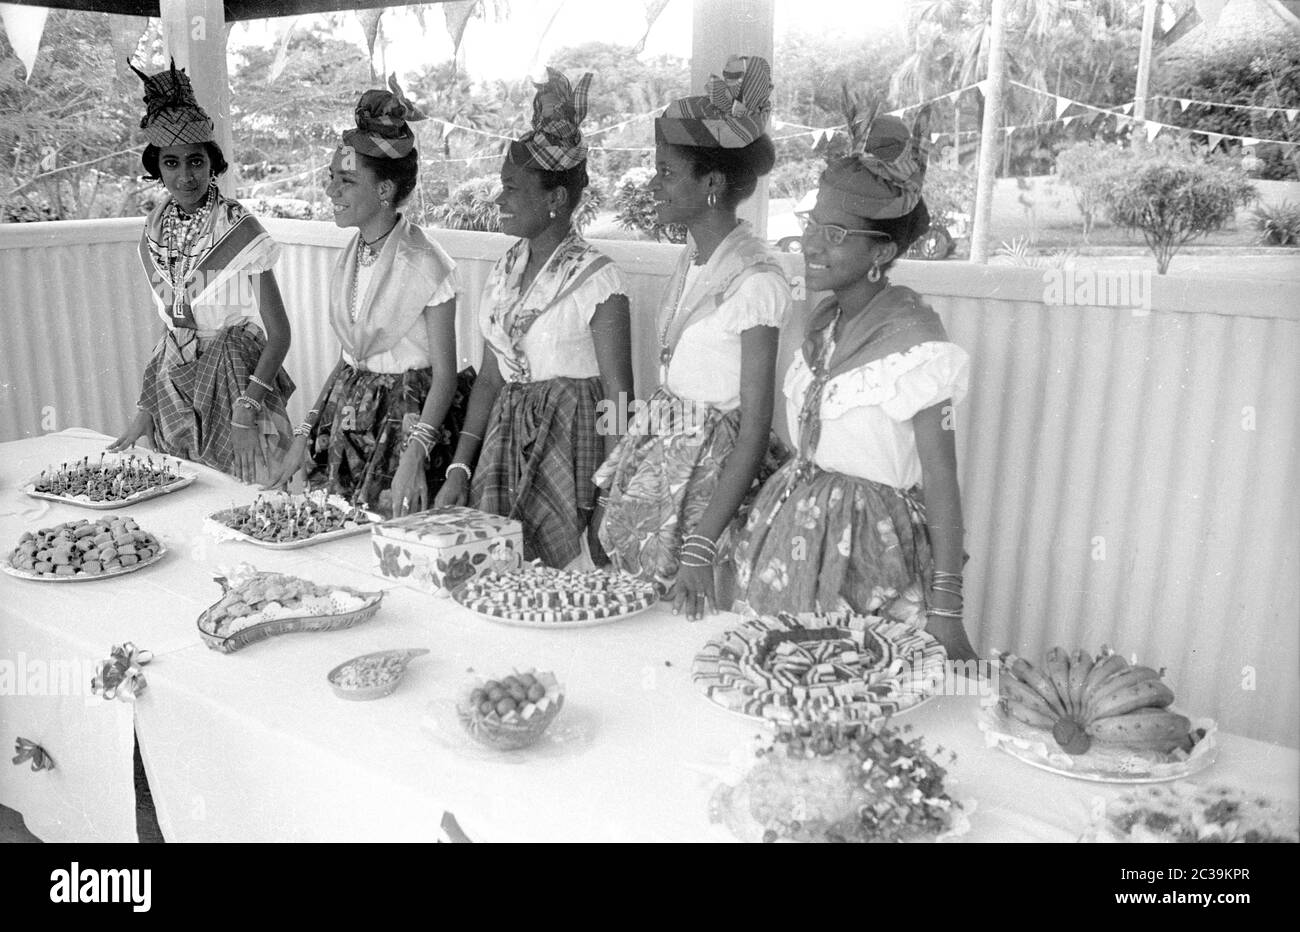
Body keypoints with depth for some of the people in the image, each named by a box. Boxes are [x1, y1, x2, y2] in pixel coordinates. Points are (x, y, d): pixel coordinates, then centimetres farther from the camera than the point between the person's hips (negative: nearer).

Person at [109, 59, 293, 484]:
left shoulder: (238, 230, -14)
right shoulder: (154, 230, 4)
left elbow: (278, 335, -13)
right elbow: (171, 326, 12)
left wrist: (246, 411, -20)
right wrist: (145, 408, 8)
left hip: (232, 381, -5)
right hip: (172, 383, 5)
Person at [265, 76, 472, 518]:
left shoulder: (425, 264, -16)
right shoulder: (347, 259, 6)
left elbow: (444, 375, -14)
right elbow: (347, 359, 12)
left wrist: (414, 454, -25)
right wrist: (304, 436, 8)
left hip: (405, 419, -6)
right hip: (346, 426, 7)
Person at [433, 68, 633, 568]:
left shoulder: (594, 276, -11)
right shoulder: (504, 271, 9)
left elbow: (618, 395, -12)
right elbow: (490, 379, 13)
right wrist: (459, 469, 7)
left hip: (572, 442, -6)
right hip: (505, 440, 6)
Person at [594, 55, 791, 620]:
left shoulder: (756, 280, -17)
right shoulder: (689, 262, 7)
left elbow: (754, 430, -19)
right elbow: (674, 381, 11)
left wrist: (700, 547, -23)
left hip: (715, 471, -7)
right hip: (657, 456, 8)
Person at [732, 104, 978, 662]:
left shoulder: (914, 341, -17)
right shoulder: (825, 323, 6)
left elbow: (941, 482, -18)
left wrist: (946, 610, -21)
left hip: (868, 549, -7)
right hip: (796, 532, 7)